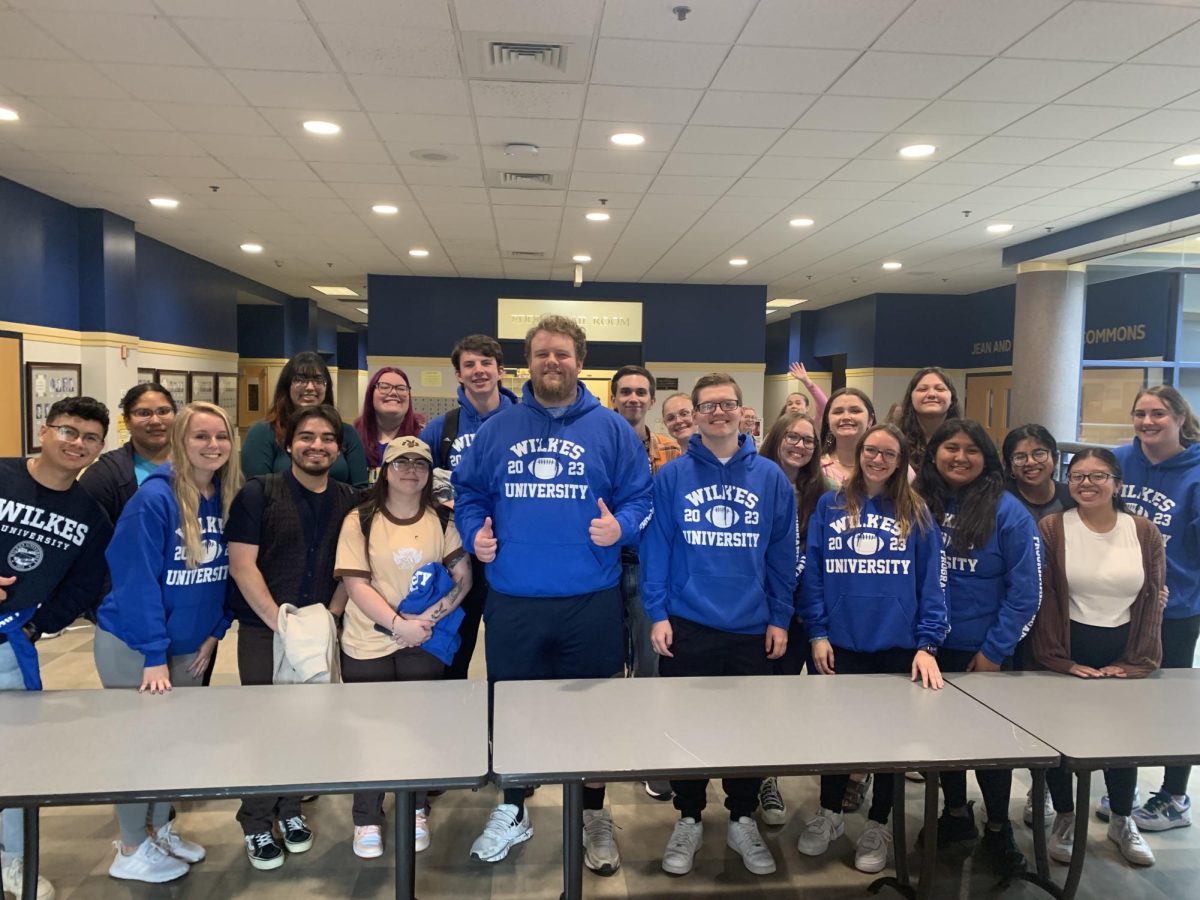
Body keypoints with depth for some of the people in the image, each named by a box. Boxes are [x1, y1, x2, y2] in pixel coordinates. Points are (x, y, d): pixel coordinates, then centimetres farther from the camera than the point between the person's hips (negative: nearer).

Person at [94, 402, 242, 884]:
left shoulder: (229, 499, -3)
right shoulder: (154, 497, -21)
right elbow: (137, 579, -22)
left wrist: (215, 632, 1)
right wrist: (154, 656, -22)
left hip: (189, 644, 6)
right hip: (133, 643, -6)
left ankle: (160, 829, 36)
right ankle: (130, 850, 25)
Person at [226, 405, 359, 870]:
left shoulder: (348, 500, 3)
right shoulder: (259, 492, -7)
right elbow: (241, 565, -11)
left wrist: (328, 618, -6)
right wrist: (282, 623, -14)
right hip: (263, 631, -3)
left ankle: (291, 810, 32)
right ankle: (257, 824, 23)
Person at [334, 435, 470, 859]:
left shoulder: (441, 520, 1)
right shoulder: (359, 520, -5)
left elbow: (463, 578, -2)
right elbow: (356, 585, -11)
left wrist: (432, 616, -16)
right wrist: (399, 624, -19)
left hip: (424, 643, 2)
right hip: (368, 645, -1)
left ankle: (416, 811, 30)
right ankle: (367, 820, 26)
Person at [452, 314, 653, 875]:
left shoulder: (612, 430, 2)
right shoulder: (496, 430, 7)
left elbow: (640, 495, 2)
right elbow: (468, 493, 12)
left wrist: (621, 527, -17)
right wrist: (474, 534, -5)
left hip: (591, 602, -1)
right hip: (512, 601, 2)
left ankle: (595, 818, 32)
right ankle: (512, 812, 36)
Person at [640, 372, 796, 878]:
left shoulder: (771, 478, 1)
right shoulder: (672, 476, -3)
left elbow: (782, 553, 3)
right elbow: (656, 547, -3)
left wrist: (780, 618, 1)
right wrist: (657, 613, -8)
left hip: (752, 628, 1)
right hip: (687, 625, -1)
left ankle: (742, 821, 32)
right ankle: (688, 820, 29)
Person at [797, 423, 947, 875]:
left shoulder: (917, 513, 2)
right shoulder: (829, 506, 2)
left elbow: (931, 581, -2)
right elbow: (812, 573, 0)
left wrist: (927, 643, -10)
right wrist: (817, 633, -6)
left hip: (897, 647, 0)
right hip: (840, 644, 0)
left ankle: (878, 826, 31)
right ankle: (829, 813, 32)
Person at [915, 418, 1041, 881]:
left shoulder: (1007, 511, -12)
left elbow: (1025, 590, -12)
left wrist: (995, 650, -13)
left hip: (982, 650, -3)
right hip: (930, 646, 3)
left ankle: (998, 831, 29)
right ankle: (955, 814, 36)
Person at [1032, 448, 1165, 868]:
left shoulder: (1144, 533, 0)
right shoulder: (1050, 529, -8)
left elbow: (1152, 600, 2)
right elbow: (1044, 598, -10)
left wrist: (1136, 662, -4)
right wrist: (1060, 660, -14)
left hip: (1124, 657, 2)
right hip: (1066, 656, -2)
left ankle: (1122, 821, 37)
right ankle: (1064, 817, 29)